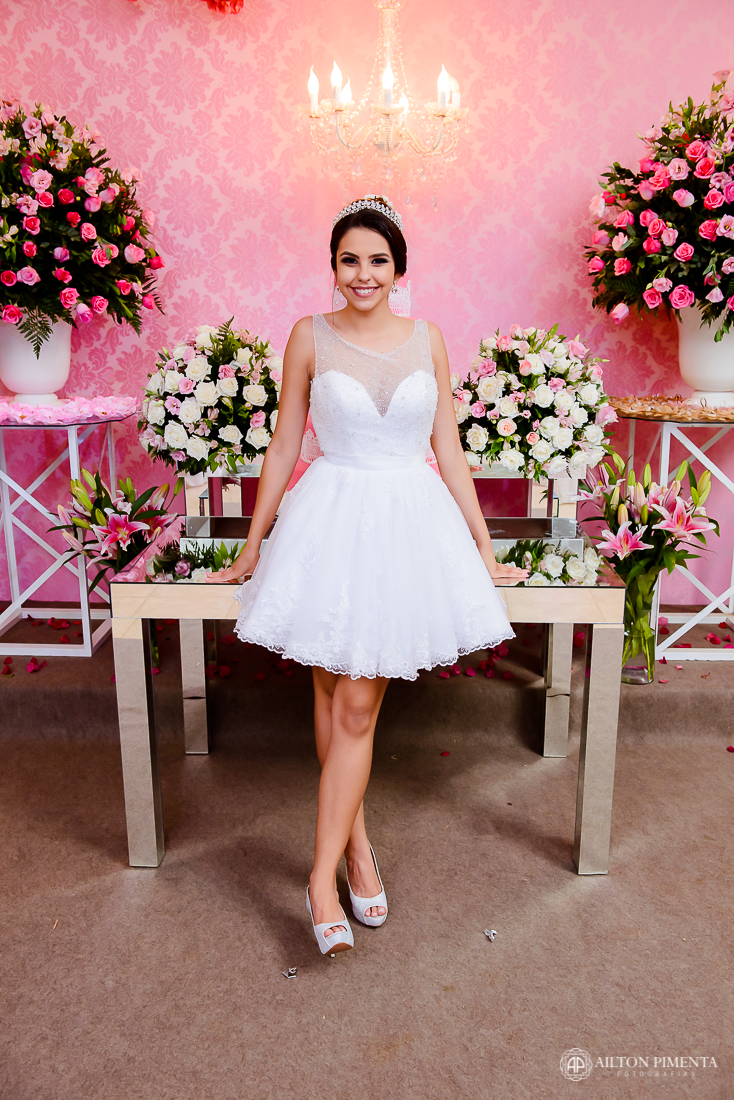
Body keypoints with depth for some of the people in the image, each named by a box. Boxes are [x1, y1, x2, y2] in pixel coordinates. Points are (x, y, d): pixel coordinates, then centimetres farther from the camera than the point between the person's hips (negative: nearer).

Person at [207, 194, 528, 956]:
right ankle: (357, 849, 27)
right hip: (333, 521, 0)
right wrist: (251, 550, 7)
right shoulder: (310, 337, 1)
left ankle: (324, 878, 10)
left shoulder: (427, 340, 6)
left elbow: (449, 451, 8)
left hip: (410, 524, 1)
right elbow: (283, 449, 5)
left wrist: (485, 552, 9)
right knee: (334, 699, 7)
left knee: (358, 707, 0)